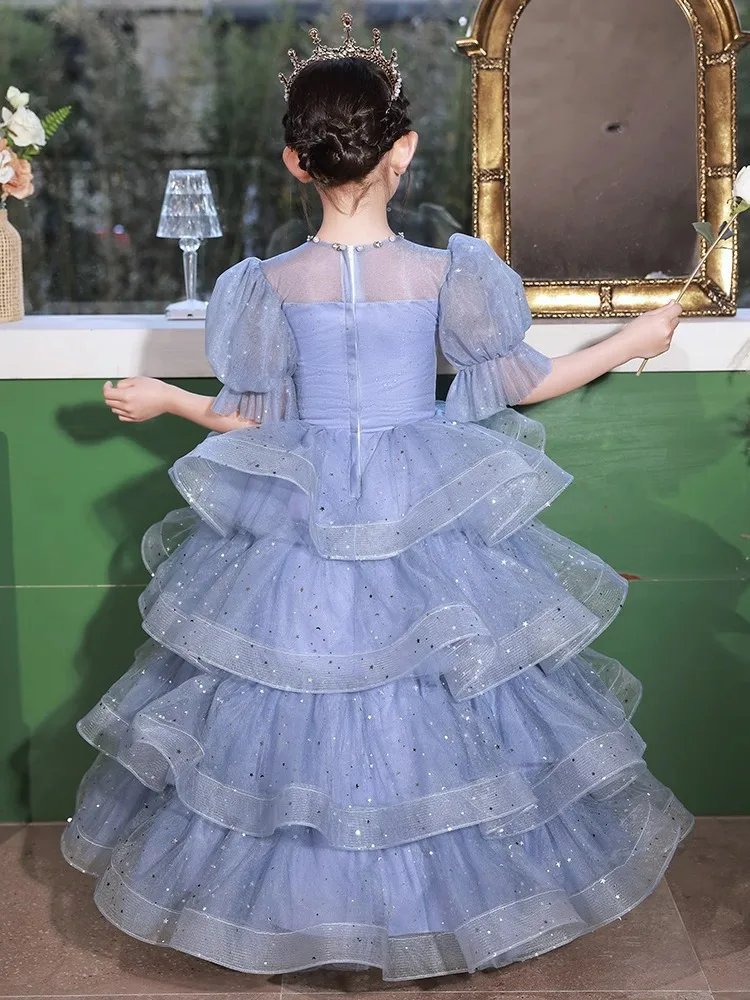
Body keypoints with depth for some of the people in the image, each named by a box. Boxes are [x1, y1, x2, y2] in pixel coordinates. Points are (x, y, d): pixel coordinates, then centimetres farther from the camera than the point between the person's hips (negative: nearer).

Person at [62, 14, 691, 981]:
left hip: (298, 522, 1)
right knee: (438, 709, 15)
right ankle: (443, 889, 29)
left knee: (283, 713, 16)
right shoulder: (444, 273, -12)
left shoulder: (272, 283, -10)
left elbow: (253, 420, -4)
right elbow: (517, 383, -3)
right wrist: (633, 341, 12)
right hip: (426, 522, 0)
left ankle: (291, 895, 29)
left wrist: (163, 400, 16)